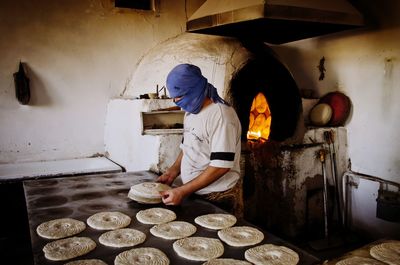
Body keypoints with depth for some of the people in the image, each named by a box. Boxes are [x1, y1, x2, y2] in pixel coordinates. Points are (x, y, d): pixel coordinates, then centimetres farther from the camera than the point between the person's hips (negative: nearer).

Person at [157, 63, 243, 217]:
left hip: (219, 199, -8)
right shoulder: (191, 112, 7)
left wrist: (182, 191, -25)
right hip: (194, 195, 8)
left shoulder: (221, 115, -21)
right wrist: (173, 172, 2)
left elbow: (221, 165, -26)